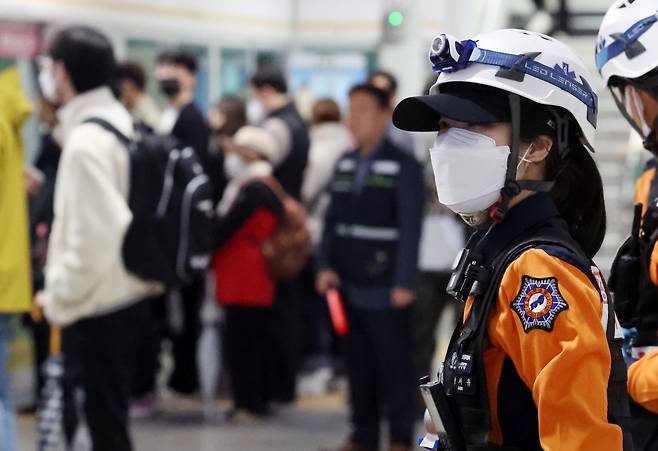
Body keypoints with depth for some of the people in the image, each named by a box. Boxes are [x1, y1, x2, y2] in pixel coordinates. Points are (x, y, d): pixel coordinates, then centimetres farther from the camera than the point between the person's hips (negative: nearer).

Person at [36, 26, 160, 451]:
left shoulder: (86, 141, -20)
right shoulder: (121, 124, 8)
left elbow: (94, 237, -25)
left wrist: (60, 299, -12)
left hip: (98, 308, -9)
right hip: (125, 295, 9)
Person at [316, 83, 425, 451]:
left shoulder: (403, 166, -7)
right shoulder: (346, 164, 13)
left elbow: (410, 229, -11)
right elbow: (334, 220, 13)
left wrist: (404, 283, -16)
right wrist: (326, 266, 1)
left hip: (386, 289, -6)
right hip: (351, 284, 6)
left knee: (394, 365, 0)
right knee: (358, 363, 11)